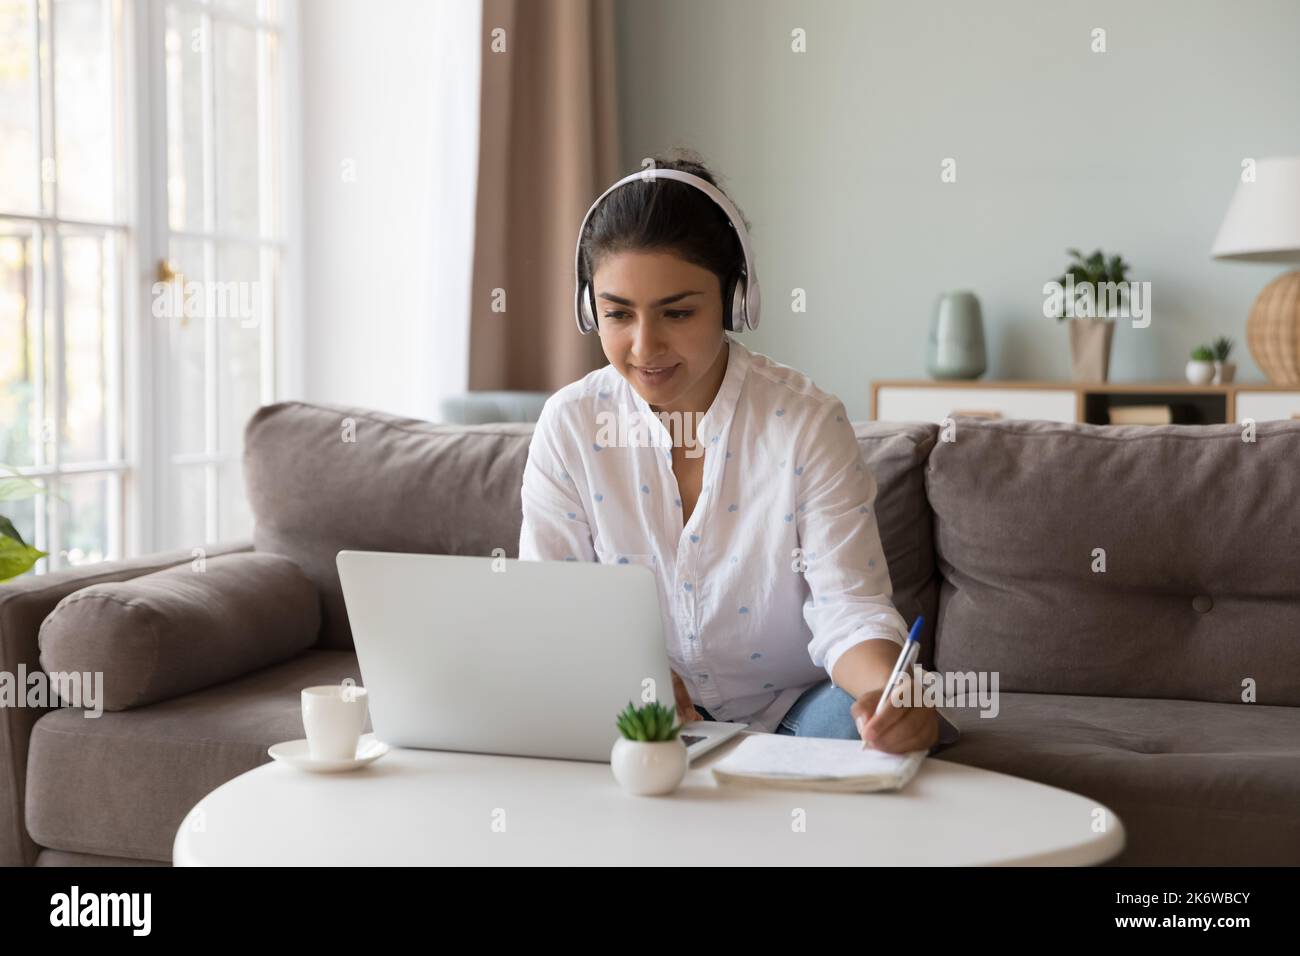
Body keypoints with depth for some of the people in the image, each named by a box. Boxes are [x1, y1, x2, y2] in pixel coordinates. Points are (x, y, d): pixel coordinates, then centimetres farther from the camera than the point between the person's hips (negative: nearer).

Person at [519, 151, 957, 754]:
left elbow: (848, 607, -15)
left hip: (788, 705, -1)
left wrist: (887, 690, -40)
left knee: (857, 721, -35)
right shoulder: (569, 426, -6)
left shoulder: (809, 424, -12)